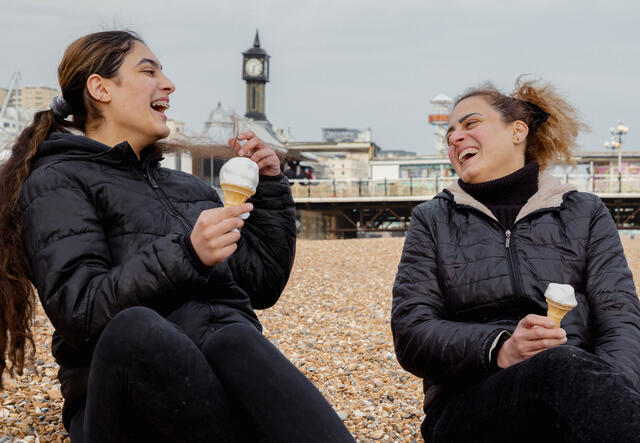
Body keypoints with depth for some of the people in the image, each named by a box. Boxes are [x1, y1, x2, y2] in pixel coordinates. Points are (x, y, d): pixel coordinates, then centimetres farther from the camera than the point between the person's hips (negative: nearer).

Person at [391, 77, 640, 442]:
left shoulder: (586, 213, 17)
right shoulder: (433, 220, 17)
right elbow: (411, 333, 4)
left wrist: (610, 393, -20)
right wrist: (498, 348, -17)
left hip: (580, 391, 1)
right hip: (469, 405, 0)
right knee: (564, 367, -35)